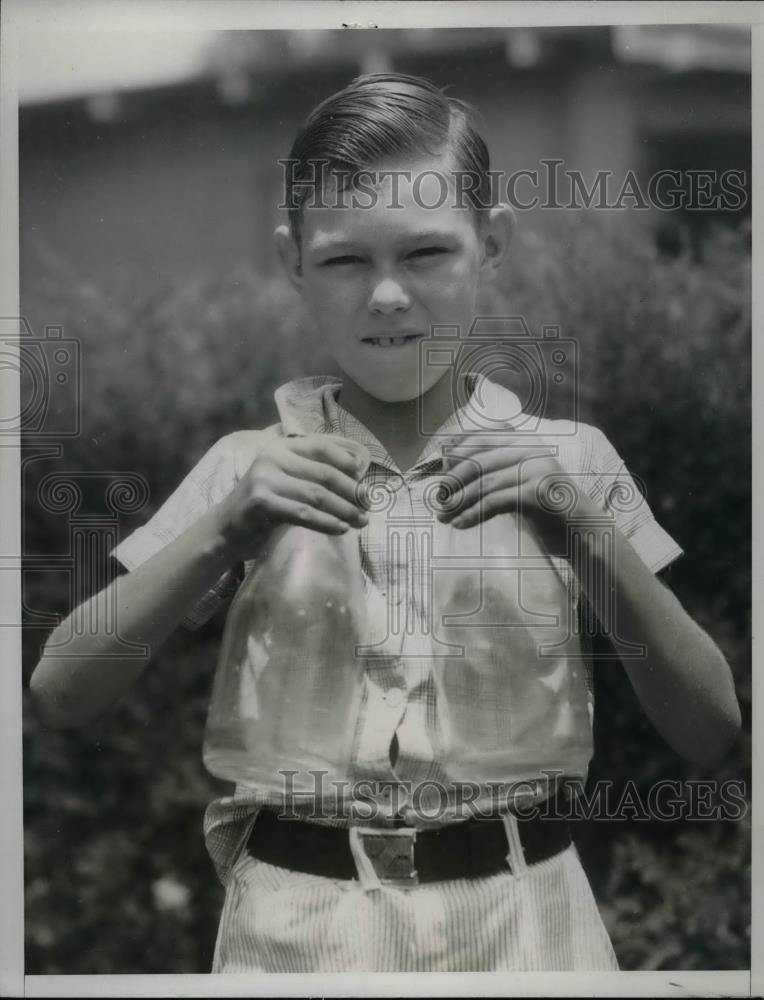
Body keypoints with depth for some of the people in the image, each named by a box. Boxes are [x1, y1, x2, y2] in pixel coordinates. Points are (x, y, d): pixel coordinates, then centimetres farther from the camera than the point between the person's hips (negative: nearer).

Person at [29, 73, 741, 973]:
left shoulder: (563, 458, 1)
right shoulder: (254, 467, 1)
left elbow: (710, 732, -2)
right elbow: (61, 695, -3)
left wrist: (586, 533, -14)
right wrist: (225, 534, -14)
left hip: (519, 914, 0)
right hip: (300, 918, 0)